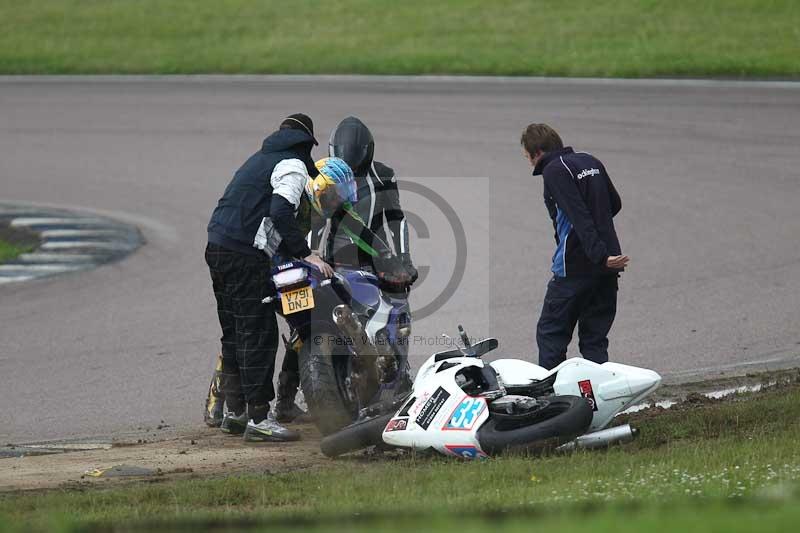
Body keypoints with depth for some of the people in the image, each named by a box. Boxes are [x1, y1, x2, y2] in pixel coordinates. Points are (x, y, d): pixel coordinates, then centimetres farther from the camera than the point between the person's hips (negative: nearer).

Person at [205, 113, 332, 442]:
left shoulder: (261, 158, 24)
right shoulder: (293, 165, -4)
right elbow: (281, 211, -20)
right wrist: (305, 254, -18)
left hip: (217, 249, 9)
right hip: (245, 255, -9)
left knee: (234, 333, 15)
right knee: (259, 334, -7)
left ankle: (234, 412, 19)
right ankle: (258, 418, -9)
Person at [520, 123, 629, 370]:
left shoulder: (554, 171, -10)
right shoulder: (591, 162, 14)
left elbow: (579, 217, -21)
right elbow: (615, 204, 25)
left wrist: (599, 255, -28)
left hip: (575, 267, -7)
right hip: (608, 267, 8)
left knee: (550, 334, 1)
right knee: (595, 339, 10)